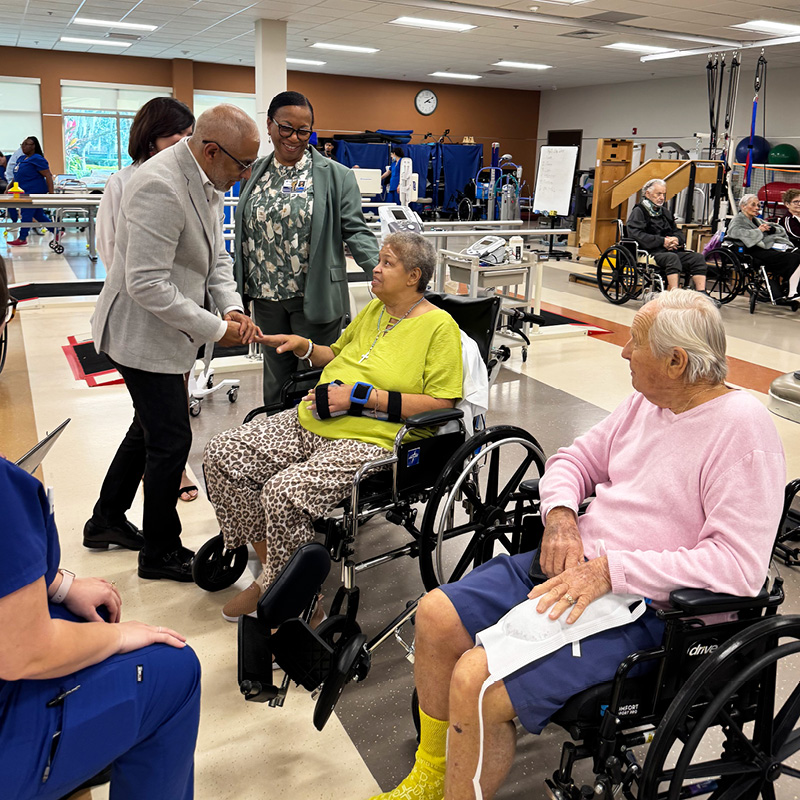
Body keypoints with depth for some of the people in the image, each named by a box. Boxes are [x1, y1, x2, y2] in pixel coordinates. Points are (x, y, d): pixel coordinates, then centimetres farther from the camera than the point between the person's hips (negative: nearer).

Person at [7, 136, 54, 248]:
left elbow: (48, 176, -17)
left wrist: (51, 192, -23)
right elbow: (17, 176, 25)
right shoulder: (22, 158, 16)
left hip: (34, 192, -9)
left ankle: (22, 239, -1)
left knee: (26, 214, -7)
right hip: (25, 192, 9)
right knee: (39, 215, 12)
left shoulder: (37, 159, -12)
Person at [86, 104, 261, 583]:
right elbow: (147, 284, -30)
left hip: (169, 326, 10)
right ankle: (161, 552, 18)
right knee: (172, 439, -1)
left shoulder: (207, 180, 4)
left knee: (150, 428, 21)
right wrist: (215, 329, -24)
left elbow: (215, 254, 12)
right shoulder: (159, 187, -27)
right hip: (144, 331, -10)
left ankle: (107, 521, 40)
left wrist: (232, 306, -5)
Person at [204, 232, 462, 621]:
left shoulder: (439, 326, -5)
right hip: (312, 423, 8)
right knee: (222, 455, -6)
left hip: (369, 442, -8)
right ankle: (272, 569, 4)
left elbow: (441, 403, -14)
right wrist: (303, 346, 12)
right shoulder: (373, 309, 18)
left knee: (284, 491, -30)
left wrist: (362, 396, -17)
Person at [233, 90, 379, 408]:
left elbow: (355, 231, -7)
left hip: (313, 298, -4)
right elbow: (245, 233, 16)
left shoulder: (336, 175, -4)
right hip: (265, 294, 5)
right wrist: (238, 286, 15)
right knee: (276, 374, 16)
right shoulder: (256, 172, 10)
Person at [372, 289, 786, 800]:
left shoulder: (743, 427, -16)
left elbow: (740, 565, -23)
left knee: (475, 681, -23)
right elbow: (576, 458, 18)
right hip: (573, 563, 8)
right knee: (437, 616, -1)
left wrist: (610, 570, -25)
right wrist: (561, 514, -5)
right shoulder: (648, 402, 9)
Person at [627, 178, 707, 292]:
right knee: (672, 257, -37)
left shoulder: (666, 212, 28)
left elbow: (677, 232, 30)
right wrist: (662, 241, -16)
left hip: (671, 251, 8)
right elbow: (636, 234, -13)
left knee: (698, 257, -13)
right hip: (651, 252, -7)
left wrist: (676, 239, 2)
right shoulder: (639, 211, 4)